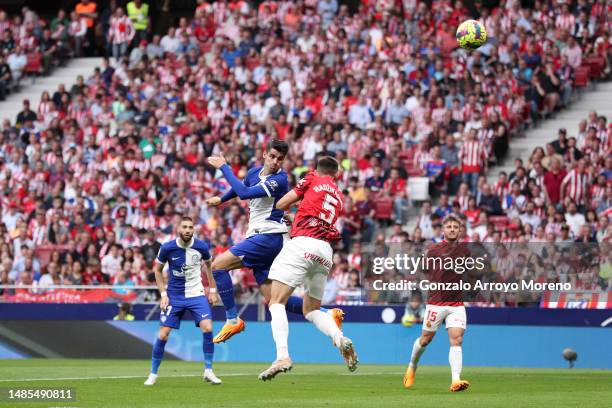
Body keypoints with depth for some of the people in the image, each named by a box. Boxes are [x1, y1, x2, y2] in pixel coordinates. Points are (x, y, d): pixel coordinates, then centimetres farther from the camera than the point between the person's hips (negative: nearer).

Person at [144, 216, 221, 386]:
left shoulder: (201, 246, -9)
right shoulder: (167, 248, -12)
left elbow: (209, 266, 11)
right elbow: (158, 270, 4)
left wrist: (213, 290, 8)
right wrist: (163, 294, -4)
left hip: (196, 294, 0)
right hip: (174, 296, 0)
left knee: (207, 328, -19)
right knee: (163, 334, -6)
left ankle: (208, 371, -6)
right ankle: (153, 374, 11)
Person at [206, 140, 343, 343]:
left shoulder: (279, 179, -15)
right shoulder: (255, 172, 11)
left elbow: (245, 193, -24)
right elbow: (241, 187, 35)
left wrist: (224, 167, -18)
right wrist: (221, 199, 48)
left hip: (268, 236, -9)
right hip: (259, 238, 9)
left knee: (218, 265, -14)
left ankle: (233, 319, -10)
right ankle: (327, 314, 8)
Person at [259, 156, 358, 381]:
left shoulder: (312, 179, 11)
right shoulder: (338, 196, 25)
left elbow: (281, 204, 11)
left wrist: (295, 202, 32)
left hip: (303, 243, -6)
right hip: (326, 251, 6)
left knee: (277, 302, -11)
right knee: (311, 311, 18)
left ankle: (282, 356, -30)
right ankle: (339, 338, -10)